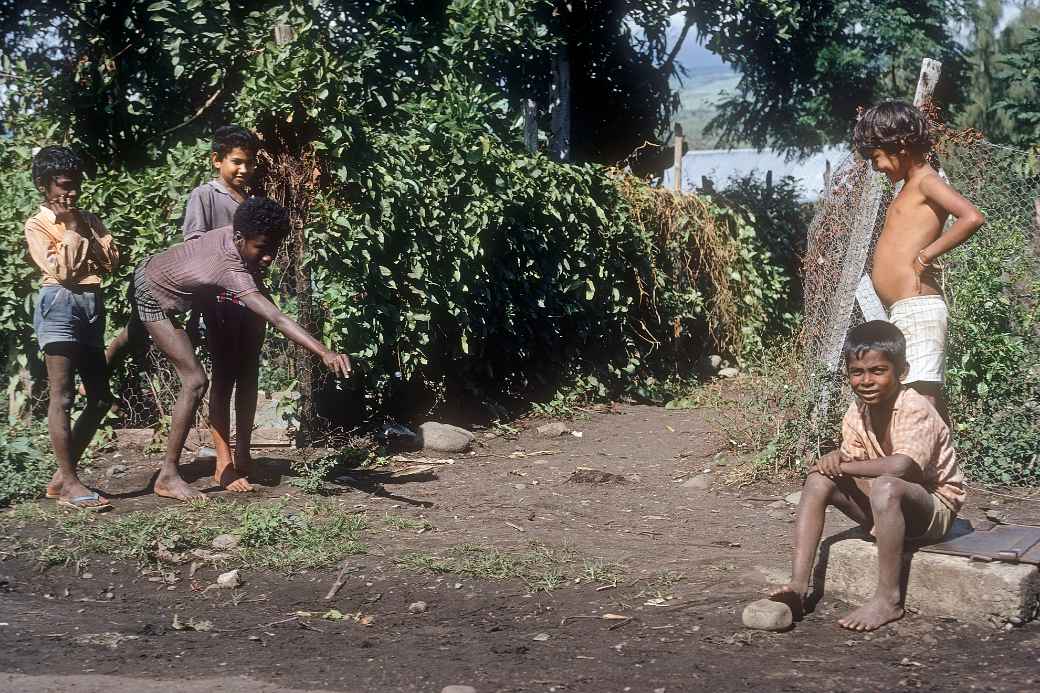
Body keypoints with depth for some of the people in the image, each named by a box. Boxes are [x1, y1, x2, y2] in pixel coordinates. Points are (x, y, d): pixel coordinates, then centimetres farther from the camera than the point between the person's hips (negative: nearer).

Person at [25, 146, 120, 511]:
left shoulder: (88, 219, 18)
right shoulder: (37, 224, 1)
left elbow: (111, 261, 7)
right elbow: (60, 270, -11)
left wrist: (84, 230, -1)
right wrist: (71, 230, -4)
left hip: (93, 304, 7)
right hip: (61, 304, -7)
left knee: (100, 398, 7)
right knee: (62, 397, -8)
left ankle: (62, 475, 14)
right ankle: (69, 483, -7)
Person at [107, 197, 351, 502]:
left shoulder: (233, 234, -24)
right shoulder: (233, 273, -45)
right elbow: (277, 319, -56)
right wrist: (325, 353, -67)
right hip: (153, 298, -9)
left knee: (133, 338, 38)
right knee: (195, 381, -17)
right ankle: (168, 475, -9)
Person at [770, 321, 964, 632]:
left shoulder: (915, 410, -24)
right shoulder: (857, 412, 0)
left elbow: (901, 466, -38)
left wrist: (844, 466, -27)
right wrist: (836, 458, -21)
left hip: (935, 506, -8)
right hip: (886, 508, 8)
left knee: (885, 487, -38)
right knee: (818, 480, -8)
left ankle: (889, 599, -29)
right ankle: (798, 585, -17)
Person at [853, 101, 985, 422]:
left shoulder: (926, 181, -7)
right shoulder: (910, 187, 20)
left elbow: (972, 218, -23)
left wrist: (927, 254, -18)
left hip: (917, 308, -10)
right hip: (902, 311, 10)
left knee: (923, 396, -16)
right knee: (930, 398, 10)